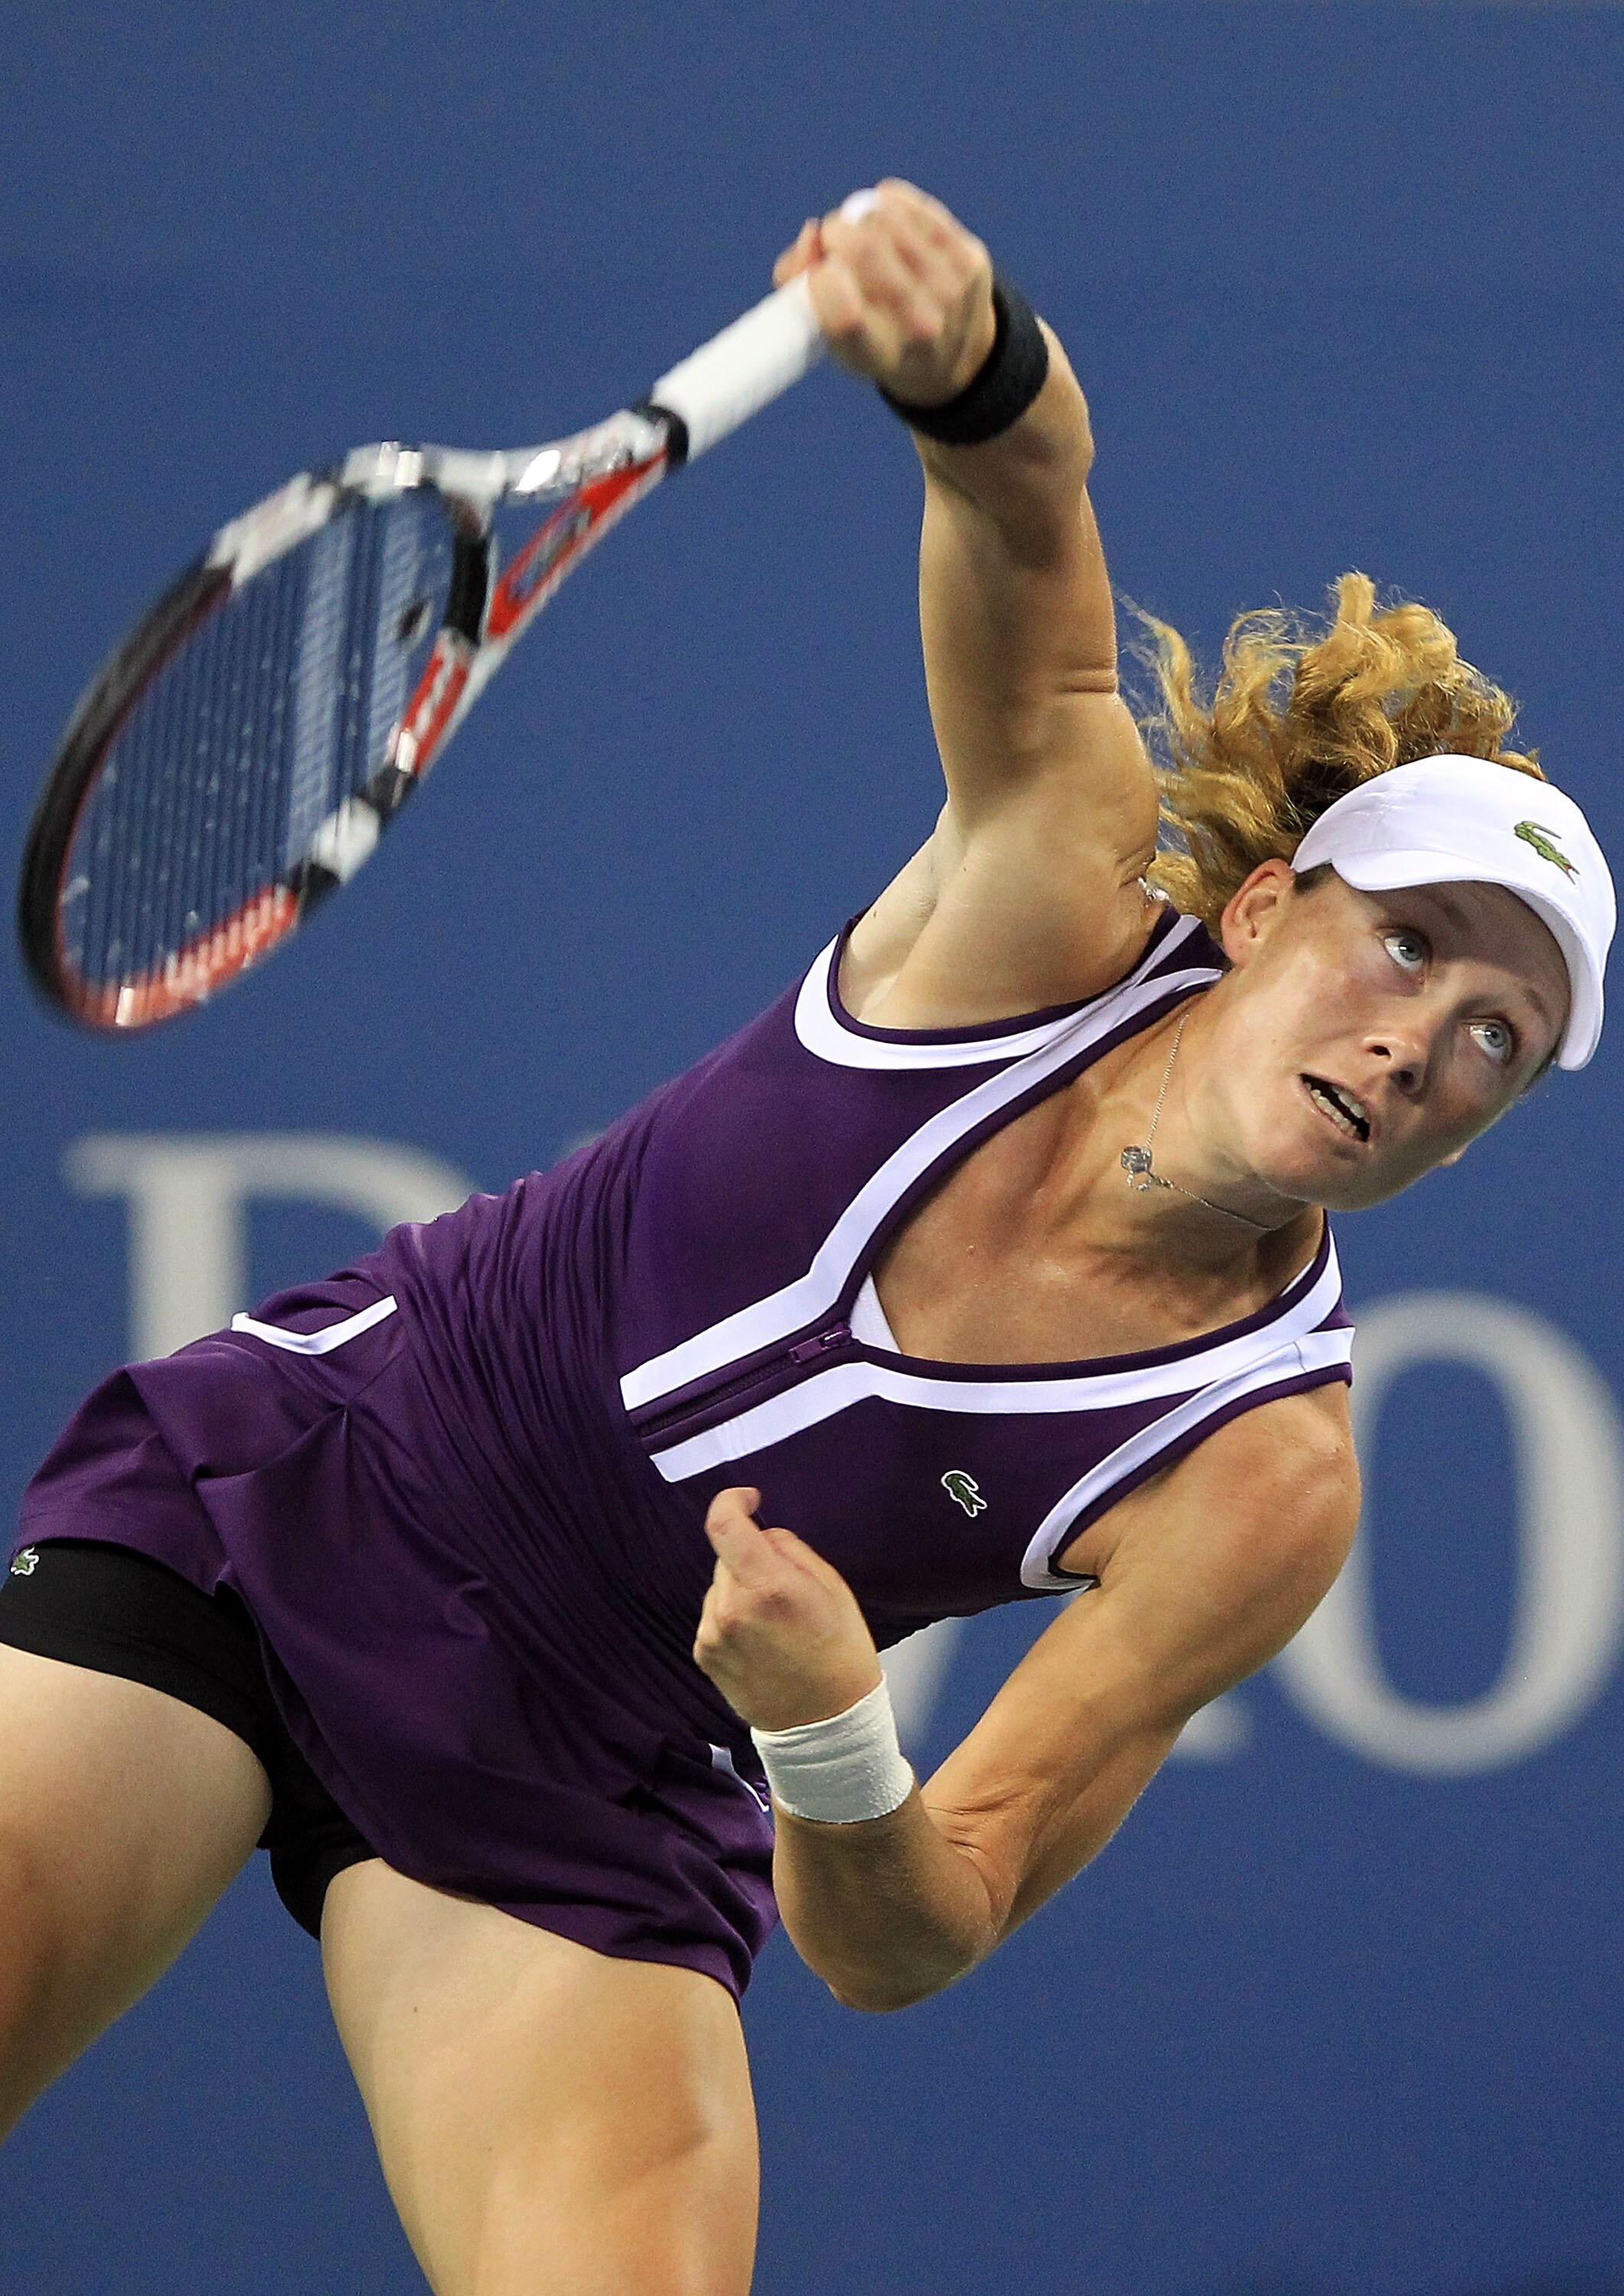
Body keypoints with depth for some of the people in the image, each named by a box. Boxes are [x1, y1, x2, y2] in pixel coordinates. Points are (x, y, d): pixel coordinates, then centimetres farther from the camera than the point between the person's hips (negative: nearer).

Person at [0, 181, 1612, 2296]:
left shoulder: (1263, 1482, -14)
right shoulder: (1061, 915, -12)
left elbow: (898, 1948, -12)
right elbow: (1034, 540, -28)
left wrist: (831, 1743, -34)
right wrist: (977, 363, -52)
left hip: (589, 1788, 0)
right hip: (293, 1472, 0)